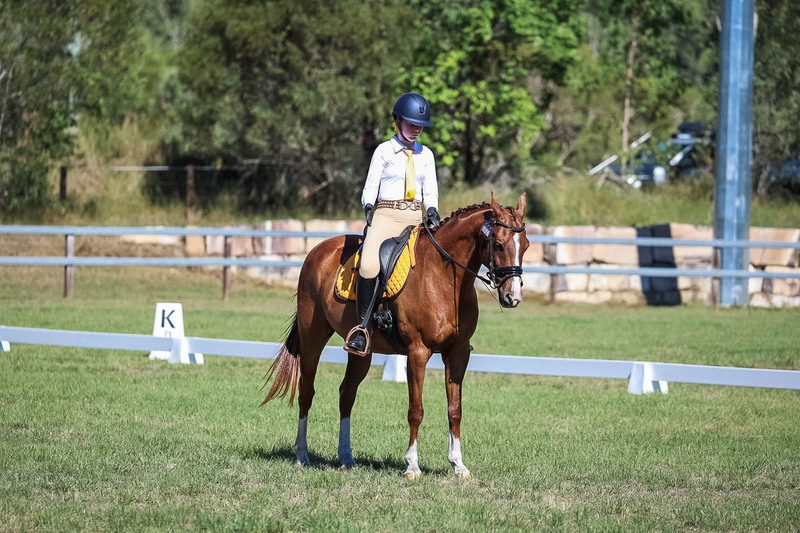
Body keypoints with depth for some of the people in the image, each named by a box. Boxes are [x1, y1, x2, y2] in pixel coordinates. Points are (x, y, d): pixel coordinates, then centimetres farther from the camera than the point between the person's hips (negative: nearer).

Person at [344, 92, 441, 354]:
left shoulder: (426, 155, 15)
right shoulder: (384, 151, 6)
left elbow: (431, 191, 14)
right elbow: (370, 187, 4)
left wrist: (432, 212, -6)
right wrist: (369, 207, -15)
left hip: (416, 218, 4)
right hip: (386, 215, -4)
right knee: (369, 266, -29)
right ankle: (363, 328, -20)